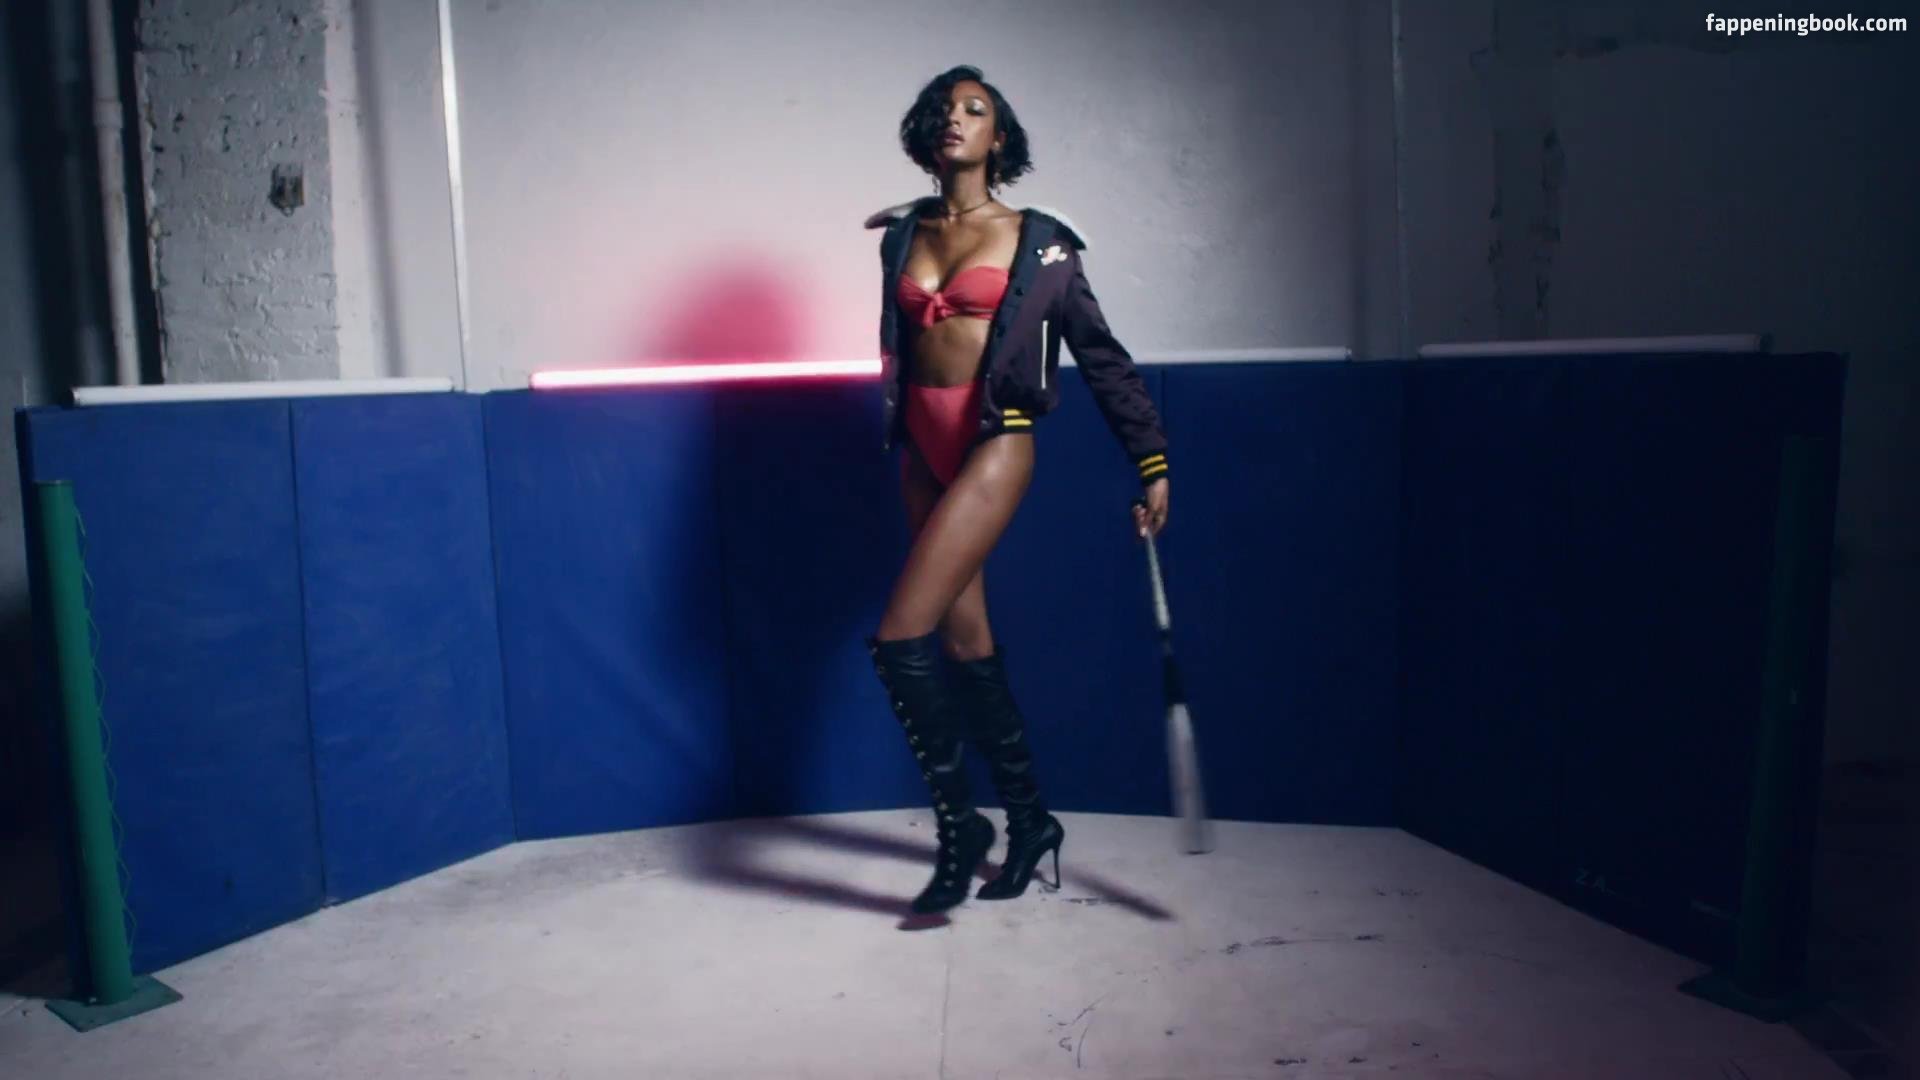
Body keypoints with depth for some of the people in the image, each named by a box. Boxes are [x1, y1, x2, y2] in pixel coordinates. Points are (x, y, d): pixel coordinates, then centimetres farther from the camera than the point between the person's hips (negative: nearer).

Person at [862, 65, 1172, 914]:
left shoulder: (1036, 240, 0)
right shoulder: (903, 233, 11)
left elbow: (1101, 355, 1)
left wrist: (1151, 463, -1)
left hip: (994, 445, -5)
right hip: (923, 446, 6)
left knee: (900, 638, -15)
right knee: (966, 639, 10)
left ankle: (959, 826, 3)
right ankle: (1030, 820, 25)